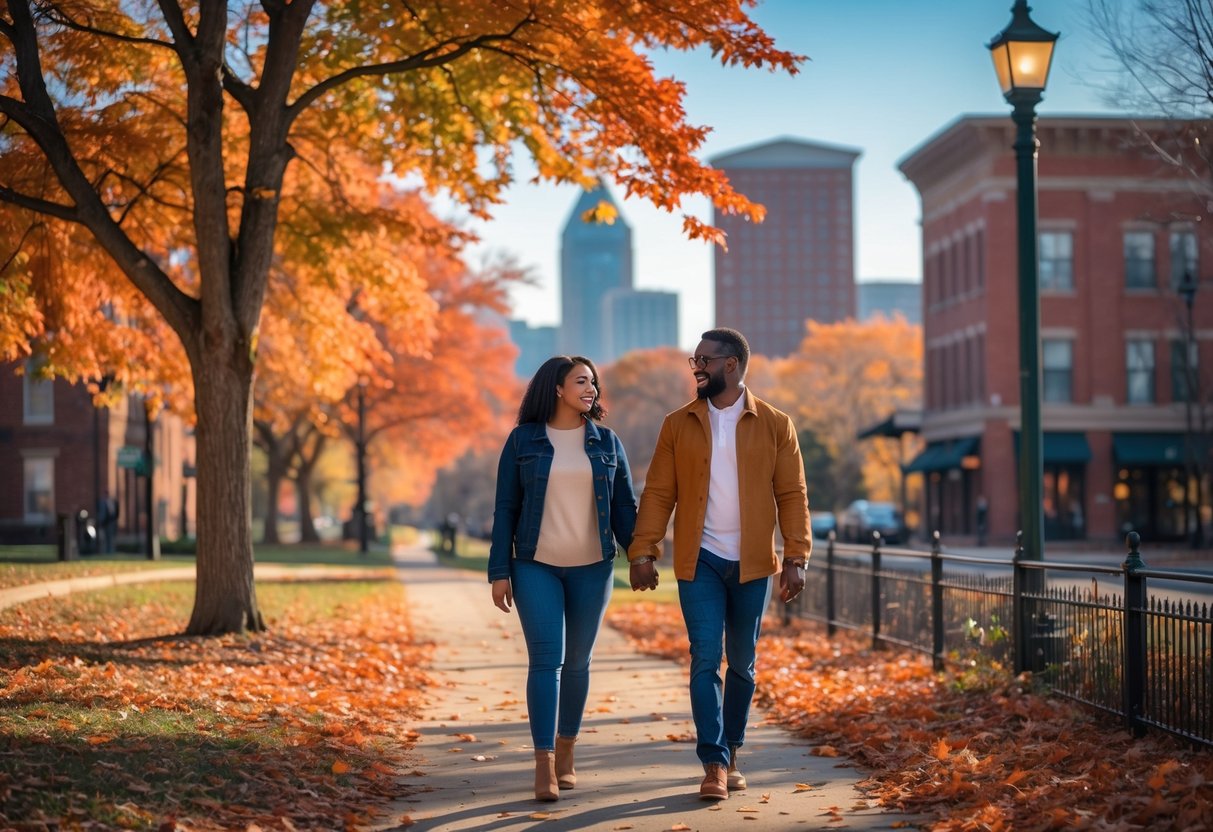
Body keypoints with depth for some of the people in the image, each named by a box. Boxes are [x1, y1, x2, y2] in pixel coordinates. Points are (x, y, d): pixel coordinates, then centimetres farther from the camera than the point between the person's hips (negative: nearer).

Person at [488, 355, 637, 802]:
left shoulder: (607, 443, 5)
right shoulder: (522, 440, -1)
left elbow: (624, 508, 7)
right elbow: (505, 508, -1)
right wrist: (499, 572, -5)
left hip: (592, 568, 2)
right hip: (536, 567, -2)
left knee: (577, 662, 9)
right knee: (545, 660, -12)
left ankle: (565, 752, 24)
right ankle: (544, 766, -14)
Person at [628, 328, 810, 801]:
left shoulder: (774, 425, 1)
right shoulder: (678, 425, 4)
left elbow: (791, 494, -1)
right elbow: (658, 493, 1)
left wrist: (796, 557, -9)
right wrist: (643, 552, -9)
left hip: (752, 563, 0)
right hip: (699, 562, 0)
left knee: (742, 663, 10)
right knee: (705, 659, -8)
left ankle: (731, 755, 23)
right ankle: (714, 765, -7)